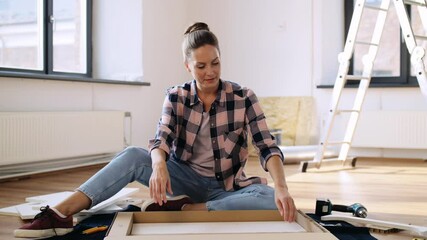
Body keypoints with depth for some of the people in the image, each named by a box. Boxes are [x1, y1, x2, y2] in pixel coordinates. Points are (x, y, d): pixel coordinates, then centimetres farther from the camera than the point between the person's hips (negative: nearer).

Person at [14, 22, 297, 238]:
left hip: (225, 188, 0)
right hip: (186, 179, 1)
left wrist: (281, 188, -35)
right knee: (133, 156, -26)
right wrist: (159, 165, -43)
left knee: (271, 200, -32)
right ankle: (60, 213, -35)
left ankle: (183, 209, -31)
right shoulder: (176, 97, -4)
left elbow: (268, 147, -17)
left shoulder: (243, 97, -9)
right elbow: (162, 139, -19)